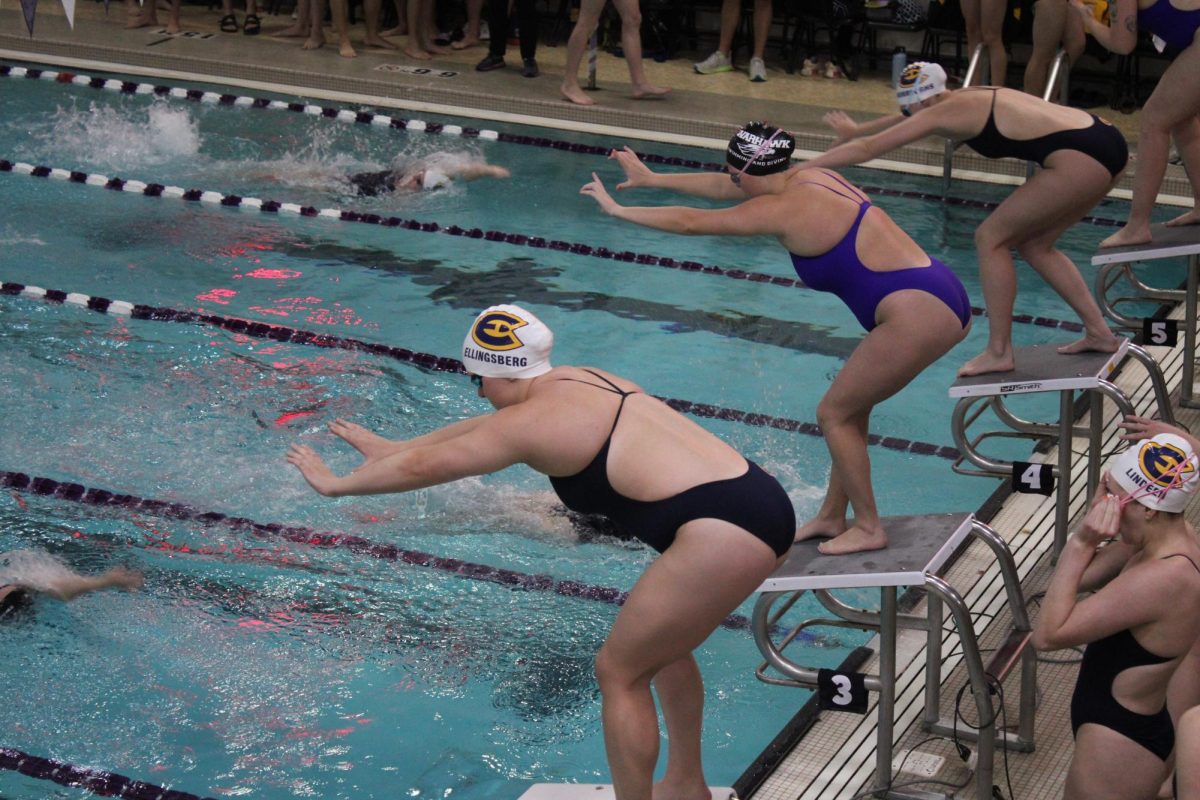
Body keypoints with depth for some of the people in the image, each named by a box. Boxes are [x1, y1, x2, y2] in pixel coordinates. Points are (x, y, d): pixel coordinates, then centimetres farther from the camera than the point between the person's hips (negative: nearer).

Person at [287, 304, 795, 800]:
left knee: (619, 672, 4)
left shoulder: (533, 420, -6)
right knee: (660, 641, 29)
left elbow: (424, 466, 6)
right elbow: (484, 427, 35)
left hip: (723, 535, -10)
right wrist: (391, 447, 46)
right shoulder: (579, 383, 19)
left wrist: (335, 484, 21)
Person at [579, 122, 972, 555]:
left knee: (834, 413, 5)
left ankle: (869, 528, 14)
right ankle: (831, 516, 32)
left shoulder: (782, 209, -12)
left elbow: (690, 222, -5)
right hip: (940, 296, 10)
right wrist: (651, 178, 32)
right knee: (850, 406, 21)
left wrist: (618, 210, 7)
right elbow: (722, 187, 25)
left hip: (917, 315, -10)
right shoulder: (811, 178, 13)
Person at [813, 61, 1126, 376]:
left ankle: (999, 353, 6)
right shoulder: (965, 100, 20)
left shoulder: (942, 113, -5)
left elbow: (868, 149, 0)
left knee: (991, 238, 2)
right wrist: (856, 130, 54)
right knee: (1034, 244, 22)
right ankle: (1099, 332, 23)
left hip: (1079, 159, -10)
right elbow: (900, 120, 40)